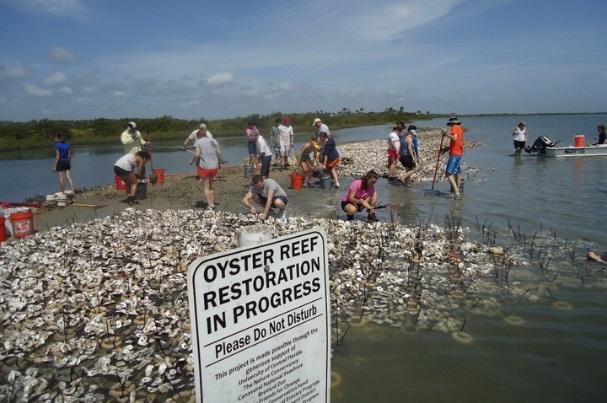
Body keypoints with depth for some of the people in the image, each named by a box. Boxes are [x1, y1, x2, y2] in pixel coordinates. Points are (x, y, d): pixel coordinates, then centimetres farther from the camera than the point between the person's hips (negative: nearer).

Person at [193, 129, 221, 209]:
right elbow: (219, 152, 1)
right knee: (210, 185, 21)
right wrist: (219, 163, 10)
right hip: (214, 166, 4)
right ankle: (212, 202, 20)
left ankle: (209, 204, 2)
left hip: (204, 166, -4)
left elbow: (197, 155, -16)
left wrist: (196, 162, 2)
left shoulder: (198, 142, -4)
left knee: (205, 186, 7)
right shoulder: (213, 140, 8)